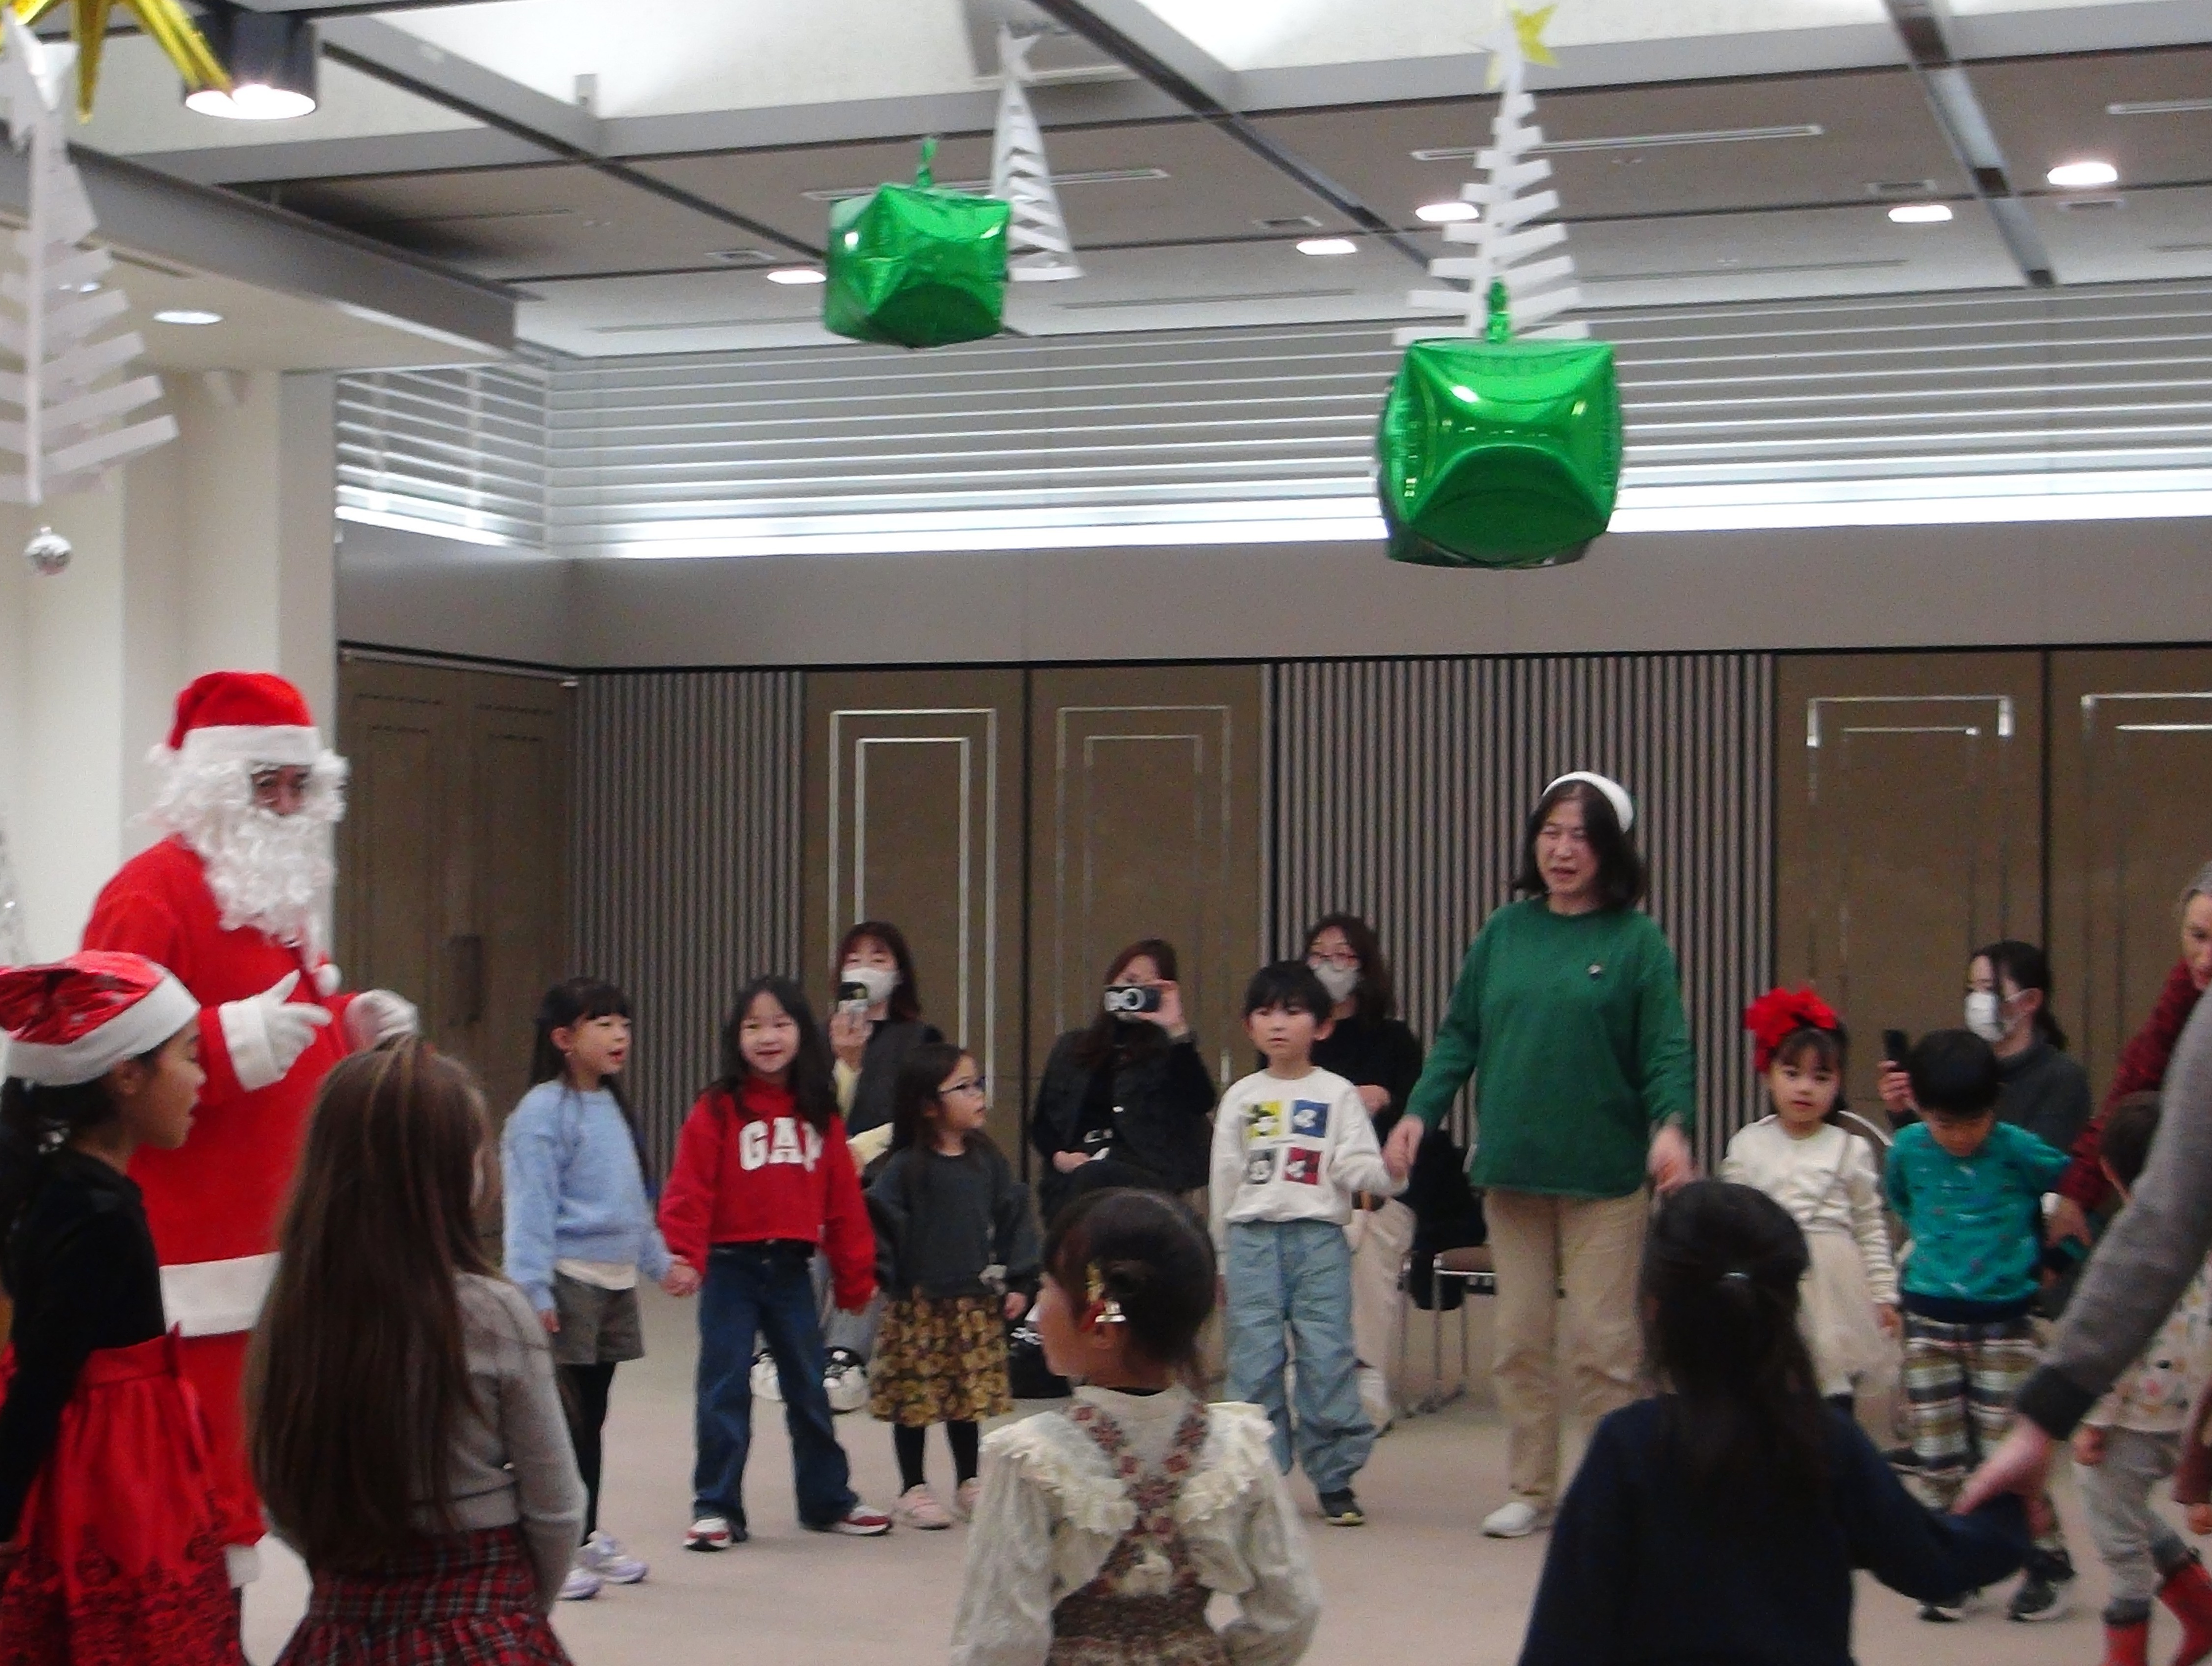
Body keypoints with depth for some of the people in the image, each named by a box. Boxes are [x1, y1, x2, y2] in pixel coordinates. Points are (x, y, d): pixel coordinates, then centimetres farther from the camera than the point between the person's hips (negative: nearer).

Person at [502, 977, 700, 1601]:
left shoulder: (612, 1108, 15)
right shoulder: (542, 1114, -12)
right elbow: (530, 1207, -17)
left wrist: (661, 1261, 22)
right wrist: (532, 1289, -23)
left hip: (615, 1284, 8)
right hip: (568, 1284, -8)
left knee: (592, 1417, 15)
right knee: (563, 1420, -5)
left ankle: (587, 1538, 24)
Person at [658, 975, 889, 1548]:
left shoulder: (820, 1114, 5)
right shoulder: (718, 1110, -7)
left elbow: (844, 1198, 8)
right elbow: (690, 1188, -13)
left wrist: (855, 1276, 10)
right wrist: (682, 1253, -24)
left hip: (792, 1268, 4)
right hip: (732, 1268, -4)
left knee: (809, 1388, 13)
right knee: (725, 1391, 2)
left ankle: (828, 1500, 25)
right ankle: (716, 1507, 11)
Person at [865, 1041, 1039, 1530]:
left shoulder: (990, 1162, 4)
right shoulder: (906, 1168, -10)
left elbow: (1013, 1220, 8)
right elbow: (881, 1222, -11)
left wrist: (1017, 1284, 4)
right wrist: (883, 1279, -15)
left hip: (977, 1303, 4)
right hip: (919, 1305, -4)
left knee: (971, 1397, 12)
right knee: (915, 1396, 3)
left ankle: (968, 1484, 26)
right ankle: (913, 1490, 14)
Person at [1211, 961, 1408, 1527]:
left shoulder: (1337, 1094, 5)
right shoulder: (1241, 1097, 11)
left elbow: (1356, 1163, -1)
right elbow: (1225, 1176, 14)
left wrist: (1388, 1174, -24)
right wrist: (1222, 1254, 15)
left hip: (1319, 1238, -2)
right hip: (1252, 1240, 2)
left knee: (1328, 1359, -3)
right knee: (1253, 1362, 2)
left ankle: (1335, 1477, 6)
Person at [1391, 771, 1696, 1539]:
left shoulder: (1638, 942, -4)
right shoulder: (1504, 933, 7)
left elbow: (1666, 1051, -8)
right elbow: (1461, 1036, 9)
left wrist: (1671, 1125, -25)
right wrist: (1420, 1111, -2)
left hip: (1604, 1173, -4)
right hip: (1512, 1168, 4)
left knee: (1603, 1343, -1)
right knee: (1520, 1338, 10)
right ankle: (1531, 1490, 20)